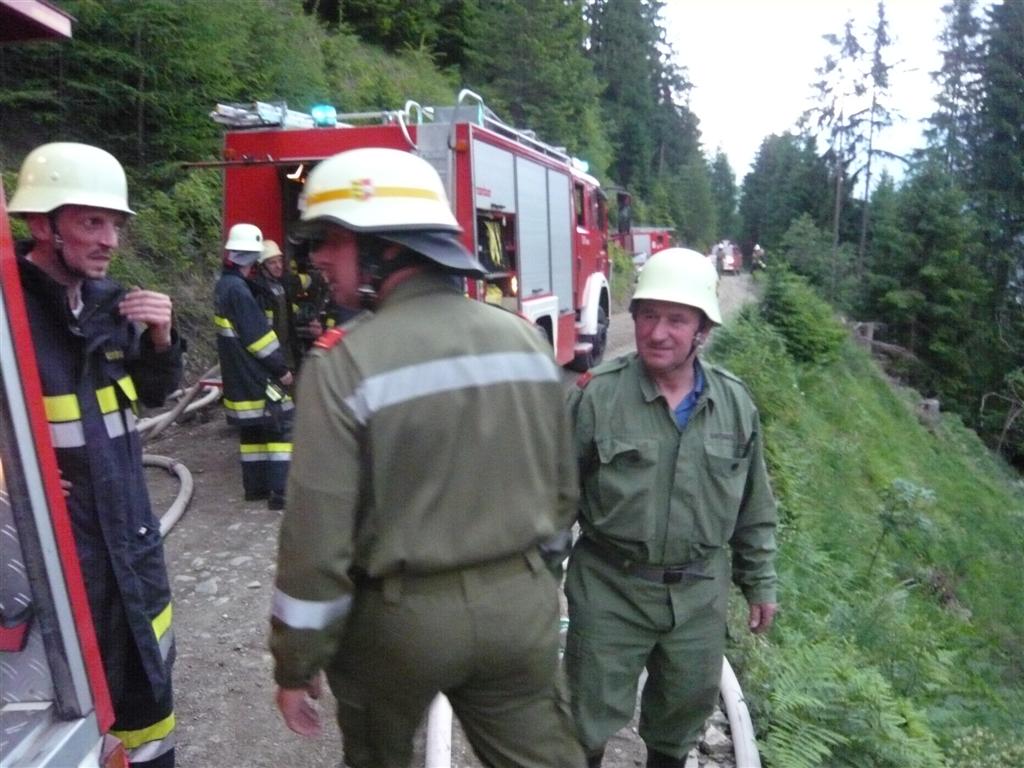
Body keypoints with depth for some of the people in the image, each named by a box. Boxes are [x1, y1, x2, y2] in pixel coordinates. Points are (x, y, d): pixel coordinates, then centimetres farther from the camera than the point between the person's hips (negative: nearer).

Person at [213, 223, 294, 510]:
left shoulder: (223, 286, 12)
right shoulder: (238, 289, -19)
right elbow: (258, 335, -19)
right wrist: (281, 369, -12)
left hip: (239, 377, 10)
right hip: (256, 377, -10)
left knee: (252, 428, 16)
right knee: (281, 428, -6)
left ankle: (255, 486, 23)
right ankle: (280, 493, -6)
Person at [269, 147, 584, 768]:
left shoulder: (345, 365, -19)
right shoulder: (524, 337, -3)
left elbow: (319, 540, -16)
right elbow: (563, 488, 5)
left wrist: (297, 665, -2)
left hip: (403, 616, -3)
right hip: (519, 605, 4)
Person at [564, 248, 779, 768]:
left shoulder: (735, 403, -2)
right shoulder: (596, 394, -15)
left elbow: (754, 508, 8)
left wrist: (759, 581, 12)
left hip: (700, 592, 4)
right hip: (609, 590, -3)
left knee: (687, 703, 23)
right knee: (593, 713, 12)